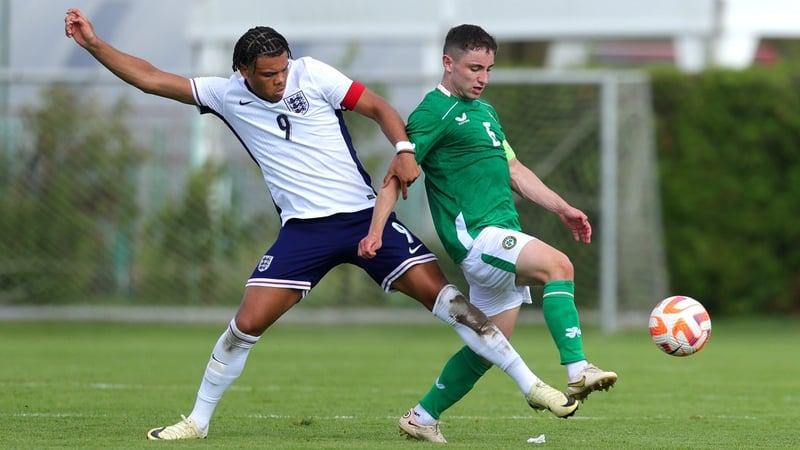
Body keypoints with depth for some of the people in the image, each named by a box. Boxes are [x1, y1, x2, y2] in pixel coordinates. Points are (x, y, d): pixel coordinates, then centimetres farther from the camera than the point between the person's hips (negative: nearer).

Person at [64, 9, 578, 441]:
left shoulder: (312, 74, -4)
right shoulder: (226, 94, 2)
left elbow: (377, 107, 1)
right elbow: (152, 78, 4)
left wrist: (405, 150, -16)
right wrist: (93, 43, -2)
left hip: (365, 215, -1)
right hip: (303, 229, 1)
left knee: (441, 293, -10)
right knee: (248, 323, -8)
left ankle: (533, 385, -6)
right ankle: (198, 420, 11)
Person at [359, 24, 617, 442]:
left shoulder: (484, 111, 22)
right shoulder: (433, 113, -5)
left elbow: (514, 170, 27)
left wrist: (562, 208, 19)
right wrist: (375, 231, -17)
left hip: (503, 237, 9)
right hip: (474, 235, -9)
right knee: (557, 264, -29)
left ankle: (423, 417, 23)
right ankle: (577, 372, -38)